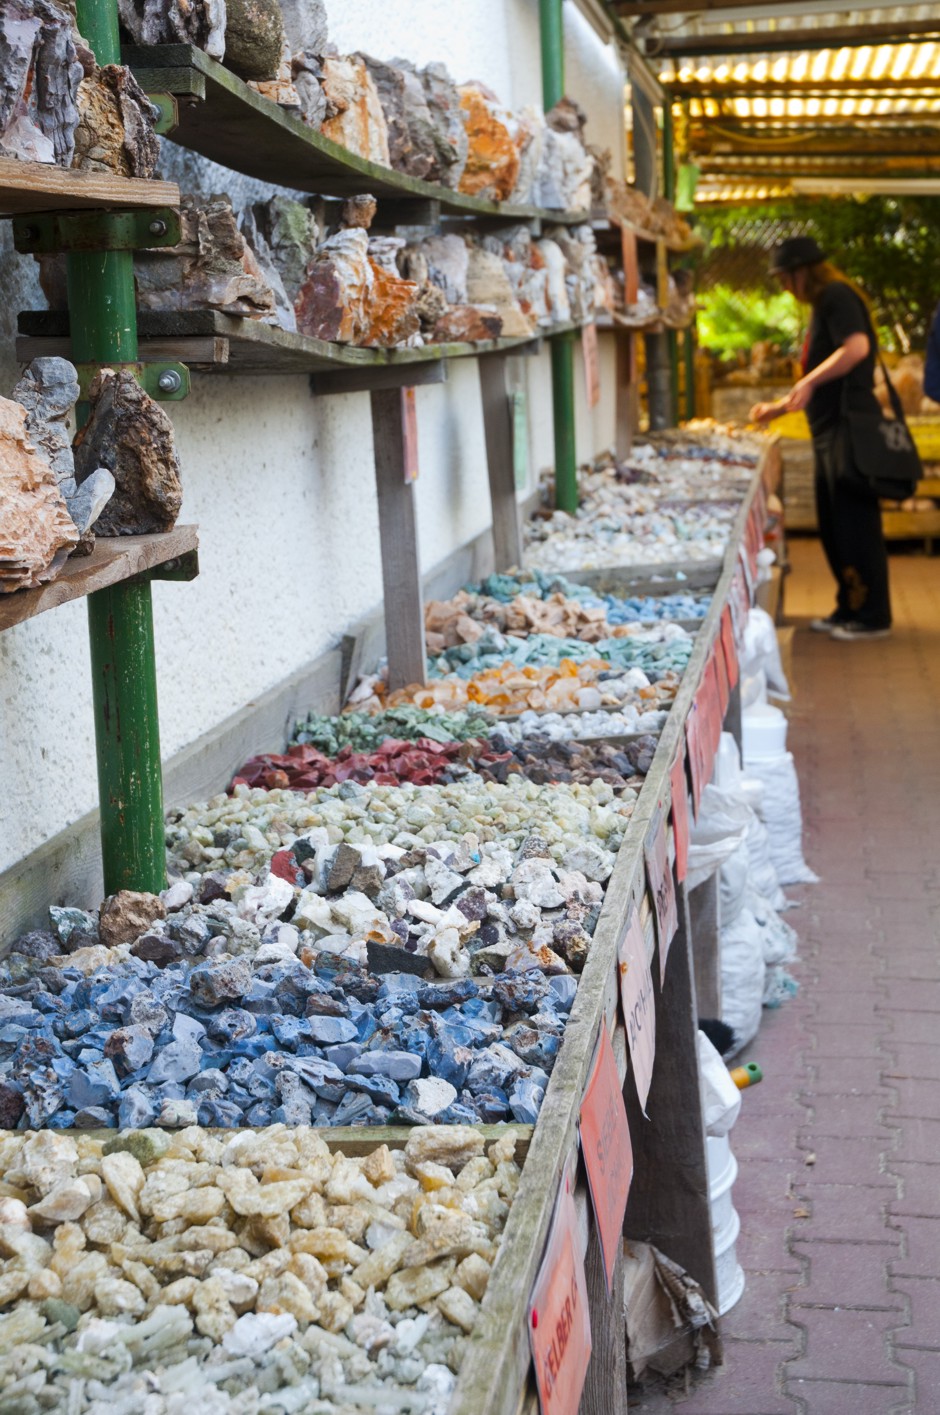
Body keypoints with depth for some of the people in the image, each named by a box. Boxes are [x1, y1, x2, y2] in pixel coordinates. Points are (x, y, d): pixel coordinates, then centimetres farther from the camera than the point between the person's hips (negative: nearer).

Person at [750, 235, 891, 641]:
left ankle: (872, 617, -2)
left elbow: (857, 347, -26)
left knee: (856, 523, -7)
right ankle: (849, 609, 20)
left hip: (849, 425, -10)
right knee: (834, 526, 13)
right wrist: (779, 407, 27)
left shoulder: (837, 296, -8)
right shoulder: (823, 304, 22)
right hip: (829, 430, 10)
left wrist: (809, 382, -30)